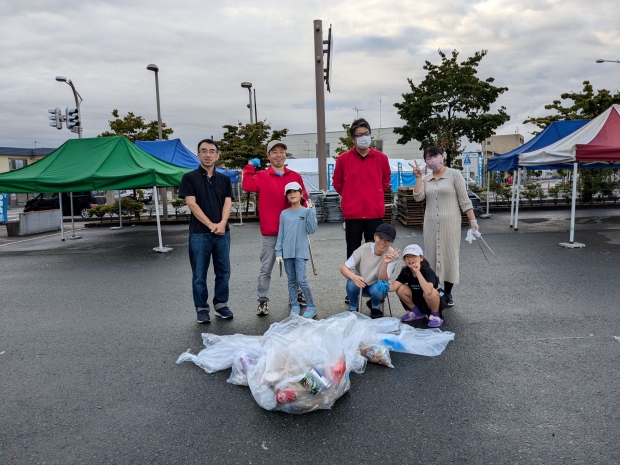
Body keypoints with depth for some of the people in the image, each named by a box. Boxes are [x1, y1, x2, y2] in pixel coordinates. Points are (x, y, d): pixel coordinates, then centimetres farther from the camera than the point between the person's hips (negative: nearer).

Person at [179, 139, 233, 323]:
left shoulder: (224, 179, 10)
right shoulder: (189, 177, 0)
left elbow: (228, 203, 2)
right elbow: (192, 204, -8)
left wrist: (222, 223, -15)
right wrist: (211, 225, -15)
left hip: (222, 232, 3)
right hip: (199, 233, -3)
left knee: (223, 272, 9)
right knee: (199, 274, 4)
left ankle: (221, 304, 22)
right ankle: (202, 308, 16)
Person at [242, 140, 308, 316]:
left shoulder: (295, 176, 8)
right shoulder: (261, 176, -1)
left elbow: (304, 198, 15)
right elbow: (247, 186, -18)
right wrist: (250, 167, -13)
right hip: (270, 232, -3)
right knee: (265, 268, 3)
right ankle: (262, 300, 13)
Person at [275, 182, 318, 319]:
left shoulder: (306, 212, -1)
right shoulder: (284, 214, 6)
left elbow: (312, 230, -12)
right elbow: (280, 234, 7)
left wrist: (311, 211, -15)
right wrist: (278, 252, 2)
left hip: (301, 252, -3)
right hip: (287, 252, 3)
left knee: (301, 280, -8)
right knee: (291, 280, 9)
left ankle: (311, 306, 4)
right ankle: (294, 305, 19)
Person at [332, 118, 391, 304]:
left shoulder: (381, 158, 2)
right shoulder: (343, 159, -2)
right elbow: (337, 182, 11)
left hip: (375, 213, 1)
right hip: (352, 214, -1)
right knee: (353, 253, 7)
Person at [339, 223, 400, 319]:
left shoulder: (393, 255, -22)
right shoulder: (363, 249, -22)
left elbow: (382, 280, -26)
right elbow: (343, 268, -21)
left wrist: (385, 263, -44)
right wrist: (353, 277, -42)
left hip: (376, 287, 0)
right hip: (360, 284, 0)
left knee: (377, 288, -34)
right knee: (352, 283, -33)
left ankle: (375, 307, 2)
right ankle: (353, 308, 0)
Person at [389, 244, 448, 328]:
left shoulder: (428, 271, -28)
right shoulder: (405, 271, -12)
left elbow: (428, 291, -46)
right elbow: (394, 286, -24)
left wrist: (417, 271, -49)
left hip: (436, 299, -5)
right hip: (419, 300, 5)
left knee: (429, 292, -38)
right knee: (401, 289, -18)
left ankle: (435, 315, -7)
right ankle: (417, 312, 6)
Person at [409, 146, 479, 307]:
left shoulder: (454, 174, -3)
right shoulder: (425, 178, 9)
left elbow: (464, 200, -5)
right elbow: (418, 197, -5)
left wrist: (473, 220, -9)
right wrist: (418, 177, -7)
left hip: (450, 223, -3)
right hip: (431, 224, 4)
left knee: (449, 256, 4)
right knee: (432, 255, 6)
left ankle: (447, 293, 15)